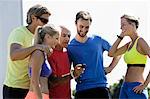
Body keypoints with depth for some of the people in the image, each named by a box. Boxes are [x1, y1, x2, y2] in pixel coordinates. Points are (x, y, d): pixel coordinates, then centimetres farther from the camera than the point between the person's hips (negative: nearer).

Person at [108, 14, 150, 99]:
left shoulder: (140, 41, -9)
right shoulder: (129, 44, 15)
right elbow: (111, 53, 13)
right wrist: (121, 36, 9)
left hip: (136, 89, -9)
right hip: (125, 87, 9)